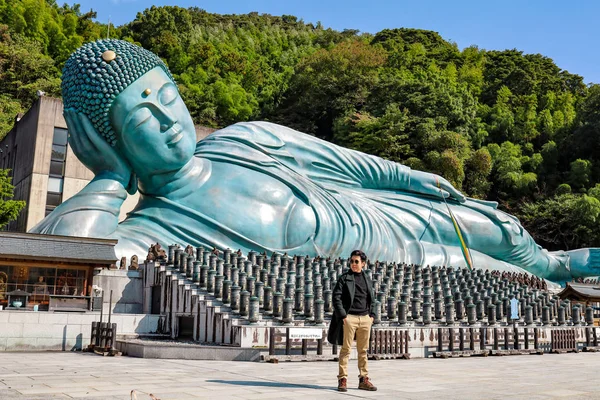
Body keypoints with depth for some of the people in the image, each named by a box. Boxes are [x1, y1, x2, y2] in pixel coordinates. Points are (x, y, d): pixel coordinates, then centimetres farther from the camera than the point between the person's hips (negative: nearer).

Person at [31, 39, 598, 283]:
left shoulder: (246, 140, -11)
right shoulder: (148, 234, -27)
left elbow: (347, 163, 4)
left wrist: (408, 176, 14)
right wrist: (113, 177, -31)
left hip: (379, 213, 5)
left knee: (499, 227, 20)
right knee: (512, 282, 7)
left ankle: (554, 265, 56)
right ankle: (548, 281, 44)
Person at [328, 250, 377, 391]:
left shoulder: (368, 279, 13)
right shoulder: (344, 278, -1)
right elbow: (336, 297, -7)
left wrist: (371, 315, 10)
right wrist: (343, 315, -13)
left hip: (365, 318, 4)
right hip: (349, 317, -4)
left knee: (363, 350, 10)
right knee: (346, 349, -2)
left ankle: (364, 379, 17)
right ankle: (342, 379, 4)